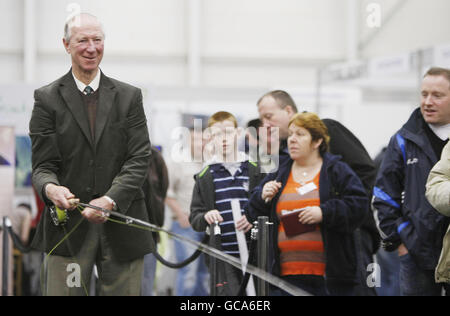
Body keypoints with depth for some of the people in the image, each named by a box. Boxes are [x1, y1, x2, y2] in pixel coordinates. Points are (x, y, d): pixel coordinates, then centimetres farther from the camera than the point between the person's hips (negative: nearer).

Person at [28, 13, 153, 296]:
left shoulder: (129, 97, 10)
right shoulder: (47, 98, 6)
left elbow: (139, 158, 1)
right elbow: (43, 164, 1)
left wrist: (110, 200, -15)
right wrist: (50, 188, -23)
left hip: (121, 225, 2)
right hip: (68, 227, -1)